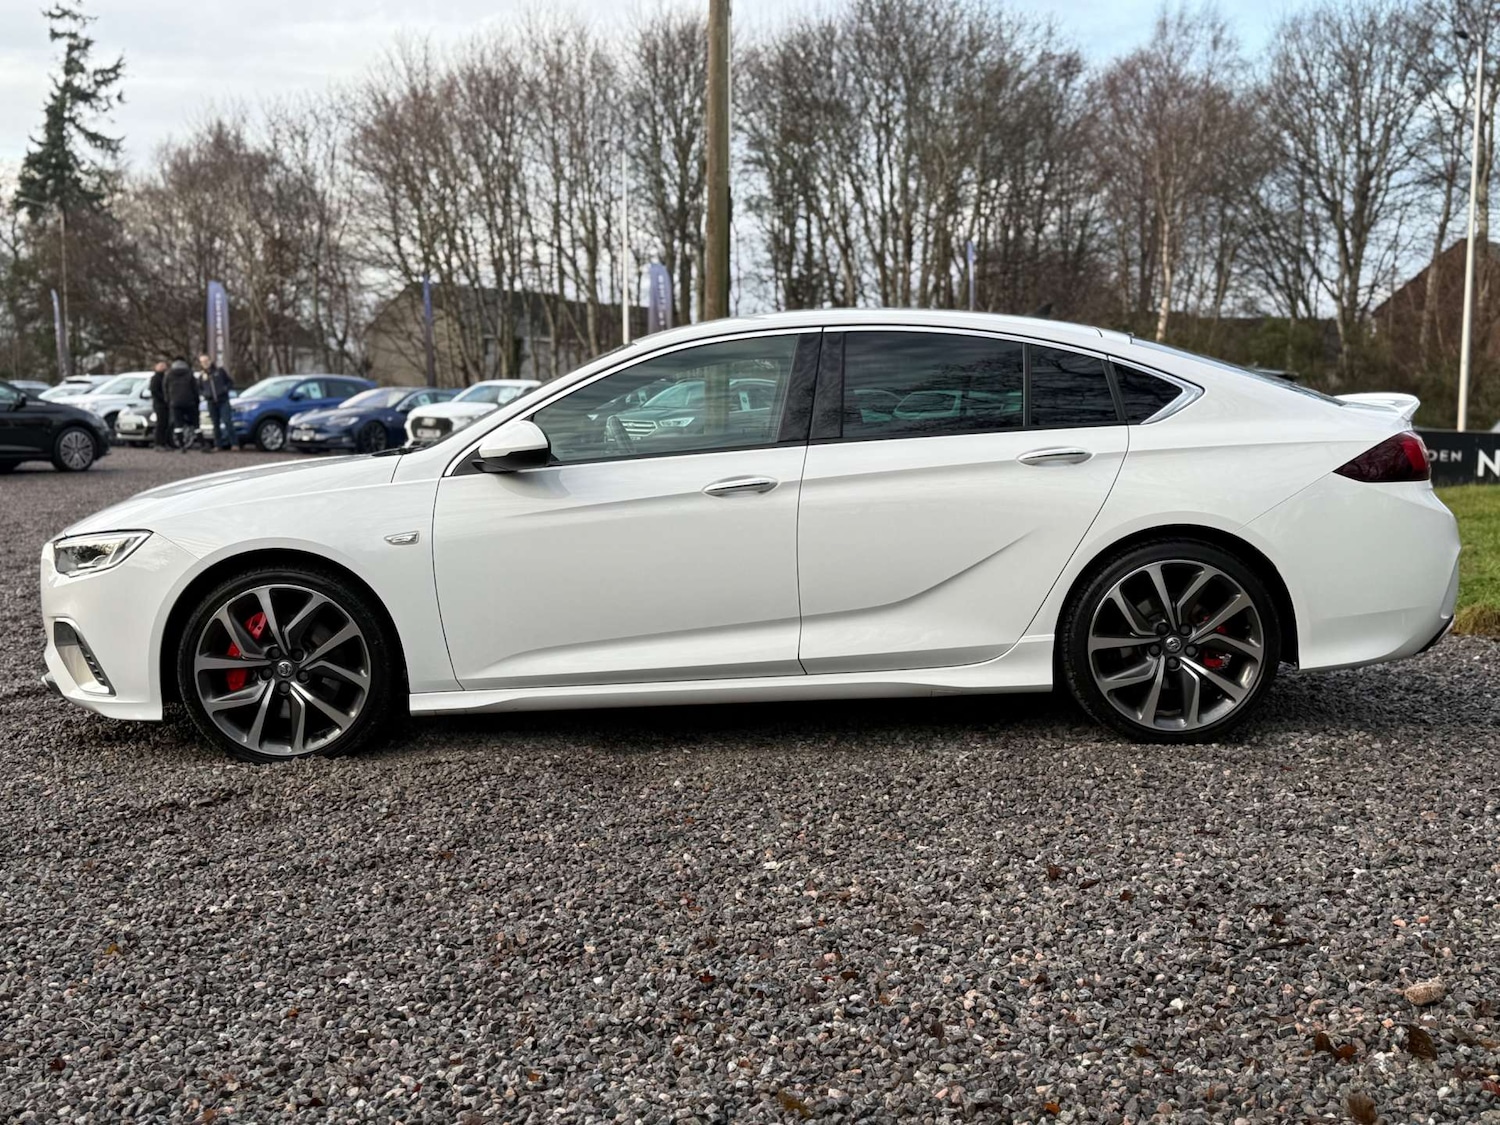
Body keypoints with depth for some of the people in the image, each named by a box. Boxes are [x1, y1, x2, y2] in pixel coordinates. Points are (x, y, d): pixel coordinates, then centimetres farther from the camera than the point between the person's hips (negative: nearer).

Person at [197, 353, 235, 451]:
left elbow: (230, 382, 7)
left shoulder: (219, 370, 4)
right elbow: (199, 388, 18)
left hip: (223, 400, -3)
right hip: (211, 403, 3)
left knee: (227, 421, -12)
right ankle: (218, 445, 11)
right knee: (216, 424, 6)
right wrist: (205, 394, -1)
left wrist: (225, 389, -9)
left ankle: (233, 442, -11)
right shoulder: (201, 376, 10)